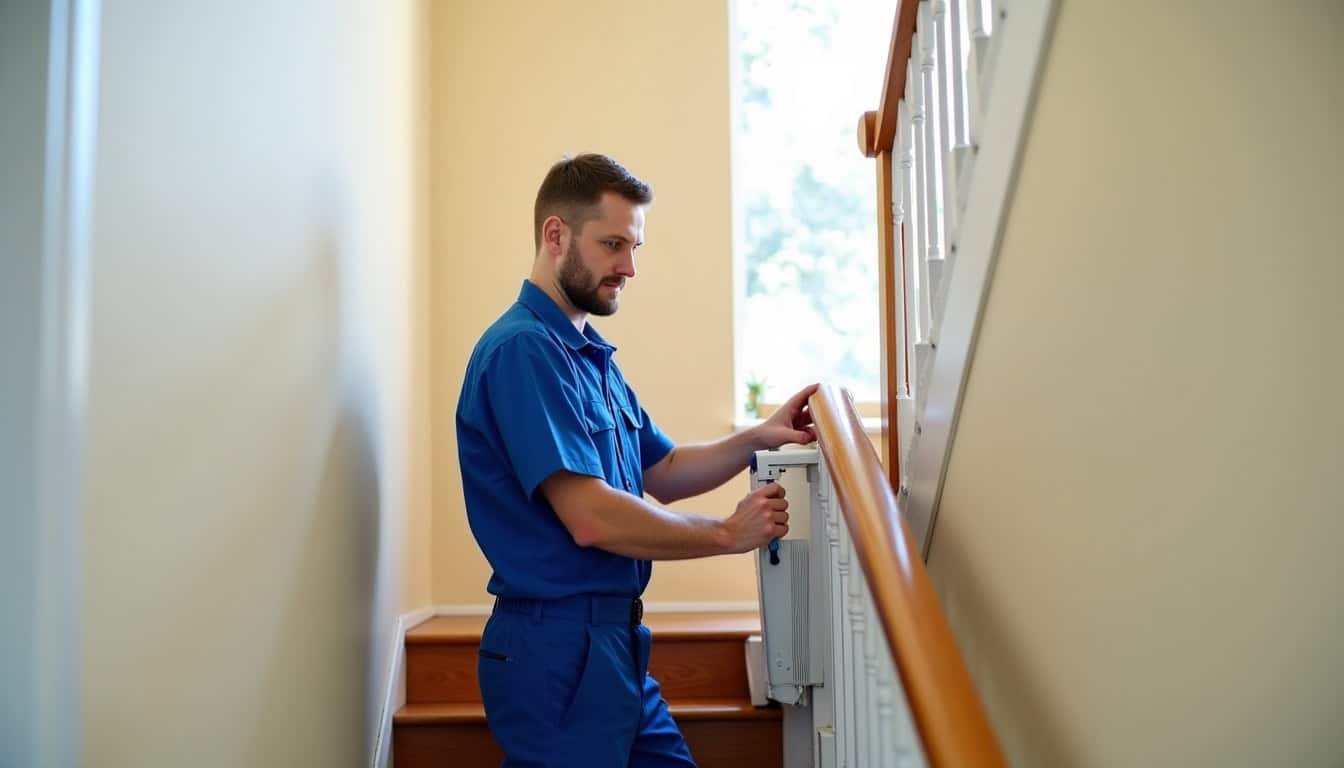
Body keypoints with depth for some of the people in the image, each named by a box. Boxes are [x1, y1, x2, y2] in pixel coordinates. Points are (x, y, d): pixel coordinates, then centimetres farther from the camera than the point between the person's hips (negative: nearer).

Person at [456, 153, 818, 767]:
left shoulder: (588, 353, 14)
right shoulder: (524, 348, -18)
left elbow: (663, 473, 18)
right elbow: (592, 518, -25)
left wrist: (758, 438, 2)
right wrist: (728, 533, -13)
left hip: (614, 642, 9)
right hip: (559, 647, -9)